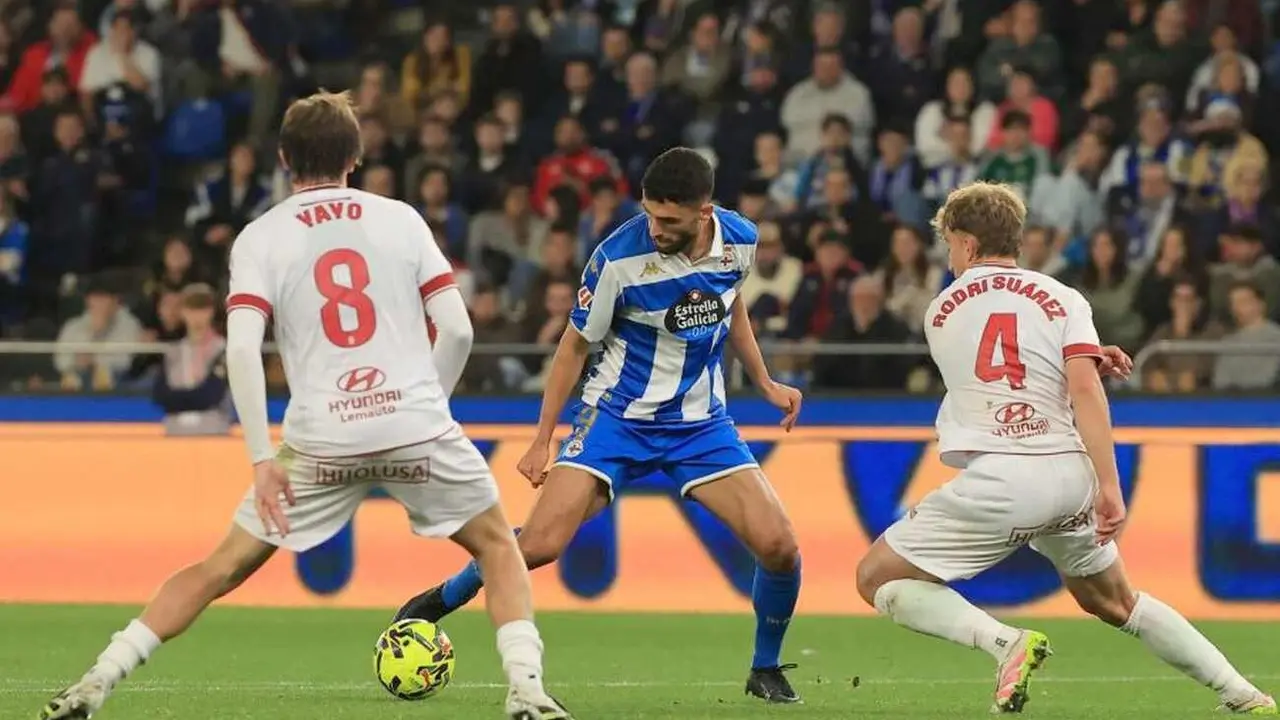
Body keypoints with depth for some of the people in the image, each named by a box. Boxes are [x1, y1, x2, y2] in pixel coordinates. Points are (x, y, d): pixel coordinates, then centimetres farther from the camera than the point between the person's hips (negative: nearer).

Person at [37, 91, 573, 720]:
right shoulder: (400, 219, 9)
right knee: (498, 547, 22)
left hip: (320, 442, 0)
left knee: (224, 567, 12)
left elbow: (242, 348, -9)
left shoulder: (261, 237, 5)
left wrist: (262, 459, -7)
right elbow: (456, 328, 3)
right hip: (416, 424, 0)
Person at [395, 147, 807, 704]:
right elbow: (576, 344, -7)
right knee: (540, 543, -19)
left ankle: (766, 670, 14)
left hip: (701, 422, 3)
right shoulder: (620, 257, -21)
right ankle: (440, 601, 9)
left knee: (779, 546, -11)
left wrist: (765, 383, 15)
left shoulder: (740, 241, -9)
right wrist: (542, 441, -4)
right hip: (619, 414, -3)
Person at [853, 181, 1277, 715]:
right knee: (1113, 600, 25)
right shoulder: (1062, 300, 8)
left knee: (878, 578, 7)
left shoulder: (942, 311, 14)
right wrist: (1109, 486, -11)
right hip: (1070, 475, 3)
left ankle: (1005, 642, -15)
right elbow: (1084, 390, -7)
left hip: (996, 481, -3)